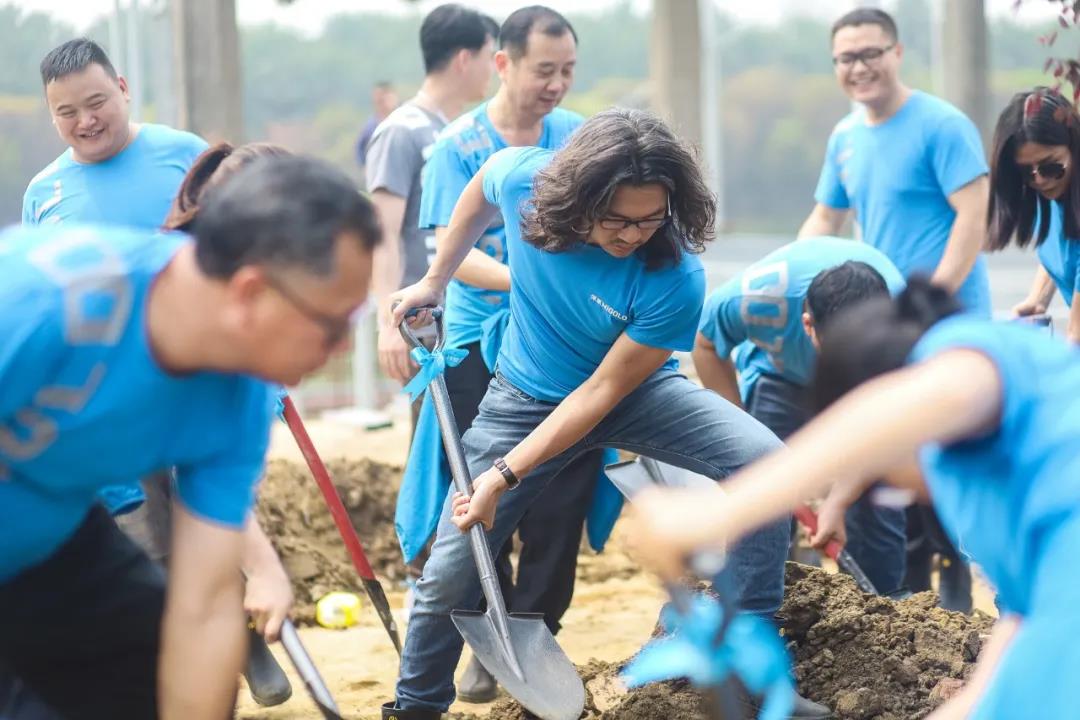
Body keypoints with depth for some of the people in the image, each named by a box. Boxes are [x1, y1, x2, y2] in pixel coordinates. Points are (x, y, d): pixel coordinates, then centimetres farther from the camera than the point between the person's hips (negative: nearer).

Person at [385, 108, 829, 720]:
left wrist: (503, 476, -27)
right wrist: (434, 283, 9)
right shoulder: (521, 177, -25)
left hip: (634, 391, -1)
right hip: (526, 397, 2)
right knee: (449, 576, -2)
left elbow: (603, 391, -26)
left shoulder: (674, 279, -33)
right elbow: (478, 194, 2)